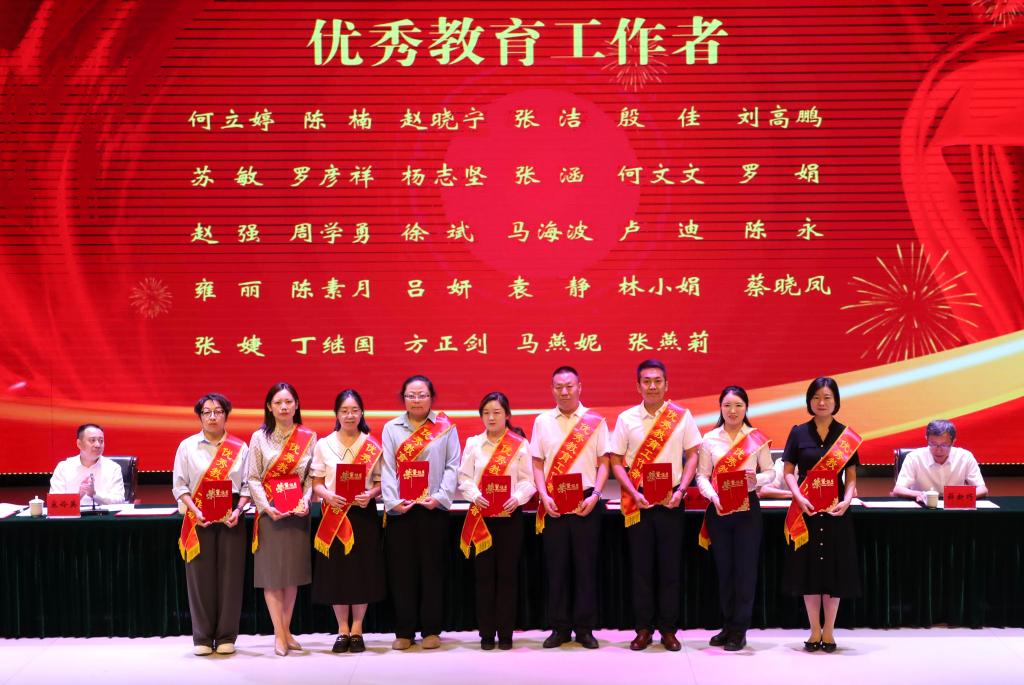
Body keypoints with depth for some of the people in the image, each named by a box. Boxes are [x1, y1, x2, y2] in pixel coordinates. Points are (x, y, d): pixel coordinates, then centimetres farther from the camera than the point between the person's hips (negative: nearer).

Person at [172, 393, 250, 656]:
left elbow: (248, 485, 6)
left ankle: (226, 636, 9)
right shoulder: (187, 446, 6)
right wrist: (195, 511, -11)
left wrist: (238, 510, -11)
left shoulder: (240, 447, 7)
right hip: (199, 519, 0)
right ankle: (202, 637, 8)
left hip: (230, 518, 1)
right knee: (200, 576, 0)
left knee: (230, 575, 0)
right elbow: (180, 486, 3)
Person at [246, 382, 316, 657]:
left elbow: (312, 476, 4)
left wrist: (305, 502, -11)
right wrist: (267, 507, -13)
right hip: (269, 513, -2)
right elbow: (253, 479, -2)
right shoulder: (259, 438, 0)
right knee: (271, 573, -2)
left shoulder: (309, 437, 4)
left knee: (293, 572, 7)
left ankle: (286, 629, 16)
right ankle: (279, 634, 2)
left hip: (298, 512, 2)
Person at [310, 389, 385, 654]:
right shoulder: (324, 445, 5)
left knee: (362, 570, 1)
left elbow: (381, 482, 4)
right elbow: (316, 483, 4)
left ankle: (356, 630, 13)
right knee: (336, 571, 1)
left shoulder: (373, 446, 4)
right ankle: (343, 631, 14)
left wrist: (370, 495, -16)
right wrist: (329, 496, -16)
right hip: (334, 514, 0)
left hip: (363, 513, 0)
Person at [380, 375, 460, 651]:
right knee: (402, 569, 3)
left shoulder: (445, 427, 4)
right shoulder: (391, 428, 7)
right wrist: (392, 501, -10)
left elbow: (452, 465, 0)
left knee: (432, 568, 3)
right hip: (400, 509, 1)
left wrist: (441, 496, -12)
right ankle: (404, 631, 11)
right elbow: (387, 468, 2)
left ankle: (431, 630, 12)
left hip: (433, 508, -1)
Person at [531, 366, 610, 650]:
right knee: (556, 565, 3)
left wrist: (595, 495, -10)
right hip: (553, 504, 1)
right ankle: (559, 628, 12)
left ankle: (584, 628, 10)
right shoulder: (542, 421, 8)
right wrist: (544, 497, -6)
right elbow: (537, 464, 7)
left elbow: (603, 463, 3)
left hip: (586, 503, -1)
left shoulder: (595, 421, 4)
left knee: (586, 565, 2)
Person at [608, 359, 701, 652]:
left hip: (670, 501, 0)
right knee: (641, 565, 4)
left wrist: (680, 490, -9)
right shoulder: (626, 418, 2)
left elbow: (692, 455, 4)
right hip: (638, 501, 0)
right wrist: (634, 493, -9)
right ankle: (643, 628, 11)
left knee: (670, 565, 3)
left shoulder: (682, 416, 2)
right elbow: (616, 462, 3)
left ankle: (668, 629, 12)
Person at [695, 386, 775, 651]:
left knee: (745, 567, -1)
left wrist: (757, 479, -17)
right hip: (718, 508, 2)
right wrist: (713, 497, -16)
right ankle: (727, 625, 20)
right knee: (723, 567, 8)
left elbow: (770, 471, 4)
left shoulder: (757, 438, 1)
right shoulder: (709, 439, 4)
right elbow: (702, 475, 1)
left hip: (747, 508, -1)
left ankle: (739, 630, 6)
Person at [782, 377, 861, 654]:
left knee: (835, 569, 2)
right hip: (806, 510, 0)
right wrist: (799, 497, -14)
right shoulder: (798, 433, 4)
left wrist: (846, 500, -14)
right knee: (808, 568, 3)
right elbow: (788, 472, 3)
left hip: (836, 512, 0)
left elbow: (851, 476, 4)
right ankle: (815, 631, 13)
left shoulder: (847, 436, 5)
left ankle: (828, 631, 13)